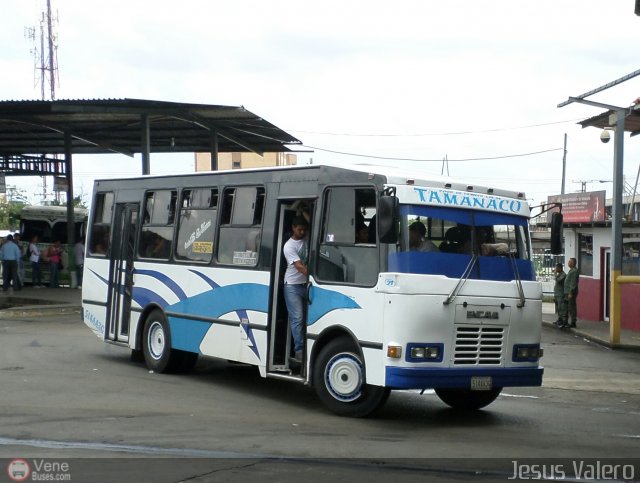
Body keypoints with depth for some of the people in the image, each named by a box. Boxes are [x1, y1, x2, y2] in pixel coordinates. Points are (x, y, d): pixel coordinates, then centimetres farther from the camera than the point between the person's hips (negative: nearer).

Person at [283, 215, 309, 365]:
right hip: (293, 285, -5)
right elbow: (299, 266, -20)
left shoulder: (307, 239, 9)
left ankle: (307, 349, 3)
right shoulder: (289, 246, -9)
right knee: (297, 318, -10)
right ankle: (299, 351, -12)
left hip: (307, 284, 5)